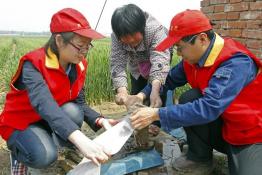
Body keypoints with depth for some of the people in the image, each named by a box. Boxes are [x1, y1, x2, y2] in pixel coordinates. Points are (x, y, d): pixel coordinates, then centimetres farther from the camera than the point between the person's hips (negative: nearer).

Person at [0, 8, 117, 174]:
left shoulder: (79, 65, -9)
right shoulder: (33, 64, -30)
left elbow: (79, 103, -7)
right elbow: (43, 103, -47)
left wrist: (99, 120, -29)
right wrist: (80, 140, -61)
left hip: (52, 121, 5)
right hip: (20, 123, -5)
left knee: (73, 111, -28)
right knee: (45, 156, -33)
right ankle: (19, 151, 3)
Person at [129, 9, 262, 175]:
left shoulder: (236, 63, -29)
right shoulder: (193, 58, -6)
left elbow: (209, 108, -37)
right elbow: (169, 79, 6)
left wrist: (156, 114, -35)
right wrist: (142, 95, -10)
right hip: (221, 129, 7)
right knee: (189, 98, -17)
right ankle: (199, 157, 0)